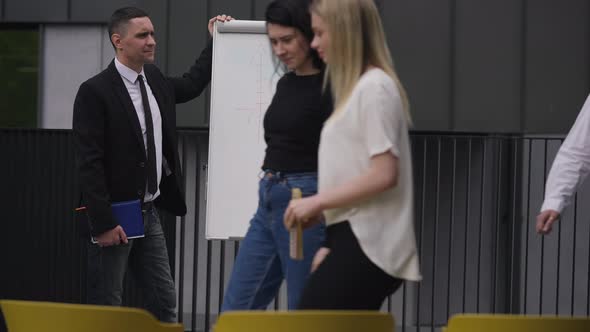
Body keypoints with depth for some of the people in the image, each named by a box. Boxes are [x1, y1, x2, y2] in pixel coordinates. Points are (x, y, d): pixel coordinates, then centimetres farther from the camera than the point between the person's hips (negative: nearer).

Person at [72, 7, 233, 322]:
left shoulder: (154, 79, 8)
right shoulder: (95, 91, -14)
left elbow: (191, 84, 31)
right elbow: (88, 162, -17)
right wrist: (103, 223, -20)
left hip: (148, 212, 7)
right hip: (114, 217, -7)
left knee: (164, 302, 8)